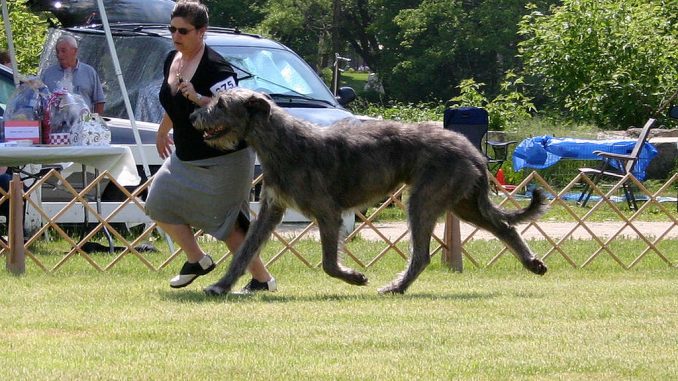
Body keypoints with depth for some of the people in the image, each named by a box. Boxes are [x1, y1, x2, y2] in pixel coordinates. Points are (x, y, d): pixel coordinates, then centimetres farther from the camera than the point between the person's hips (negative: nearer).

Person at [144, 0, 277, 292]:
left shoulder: (214, 67, -21)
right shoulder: (172, 61, 6)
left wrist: (198, 98, -37)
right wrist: (162, 131, 35)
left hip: (223, 159, -9)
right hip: (186, 156, 9)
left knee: (225, 223, -6)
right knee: (159, 204, 4)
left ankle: (262, 279, 5)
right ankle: (197, 260, 16)